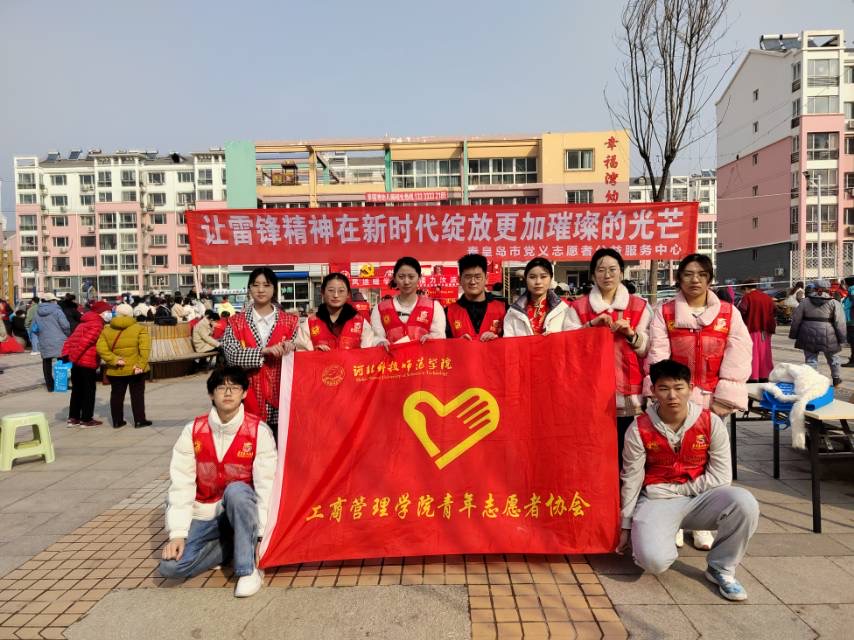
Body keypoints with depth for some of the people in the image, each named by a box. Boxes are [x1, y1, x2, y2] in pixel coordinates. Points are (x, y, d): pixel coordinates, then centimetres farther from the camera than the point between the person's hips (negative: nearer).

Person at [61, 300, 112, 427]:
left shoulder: (84, 323, 19)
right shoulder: (97, 324, -11)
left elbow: (70, 340, 13)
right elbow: (85, 342, -21)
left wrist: (66, 355, 6)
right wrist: (74, 357, -18)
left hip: (76, 361, 9)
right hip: (88, 362, -9)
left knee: (77, 390, 16)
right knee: (89, 391, 2)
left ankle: (73, 418, 22)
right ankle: (86, 420, 7)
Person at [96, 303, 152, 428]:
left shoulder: (106, 330, 5)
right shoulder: (140, 328, -4)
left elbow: (101, 349, -8)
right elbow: (145, 349, -15)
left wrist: (114, 360, -11)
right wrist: (141, 365, -15)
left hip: (115, 370, 3)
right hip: (135, 369, -2)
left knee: (116, 395, 14)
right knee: (137, 395, 7)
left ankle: (117, 421, 22)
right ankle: (139, 420, 10)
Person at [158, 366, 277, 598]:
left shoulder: (259, 431, -14)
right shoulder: (193, 431, -7)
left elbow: (266, 485, -16)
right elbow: (181, 485, -8)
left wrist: (261, 535, -19)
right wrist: (177, 534, -15)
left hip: (242, 508, -2)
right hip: (204, 515, 2)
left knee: (235, 489, -36)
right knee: (170, 566, -19)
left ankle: (249, 568, -20)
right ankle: (236, 545, 2)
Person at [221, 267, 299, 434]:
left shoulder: (289, 321, 6)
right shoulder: (236, 322, 5)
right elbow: (232, 355, -10)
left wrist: (290, 348, -16)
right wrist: (264, 351, -22)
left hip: (279, 394, 1)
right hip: (249, 395, 0)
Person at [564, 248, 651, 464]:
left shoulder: (639, 306, 11)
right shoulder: (578, 307, 9)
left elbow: (647, 349, 8)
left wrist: (631, 333, -10)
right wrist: (591, 325, -11)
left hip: (628, 395, 1)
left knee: (625, 453, -1)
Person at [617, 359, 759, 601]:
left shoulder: (711, 422, -7)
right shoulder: (639, 429, -9)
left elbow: (721, 477, -5)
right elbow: (631, 480, -1)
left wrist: (675, 489, -9)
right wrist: (626, 526, 6)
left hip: (700, 499, 2)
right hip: (657, 502, -2)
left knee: (744, 502, -29)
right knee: (653, 560, -27)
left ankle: (720, 568, -3)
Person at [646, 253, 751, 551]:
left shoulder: (729, 314, 3)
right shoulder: (664, 312, 1)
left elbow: (737, 359, -2)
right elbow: (657, 356, -6)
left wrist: (722, 401, -7)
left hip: (712, 401, 1)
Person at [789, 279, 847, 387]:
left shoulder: (805, 302, 2)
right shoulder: (834, 303, -3)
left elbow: (796, 319, 4)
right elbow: (840, 323, -6)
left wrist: (794, 334, 11)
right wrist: (842, 337, 2)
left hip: (808, 336, 1)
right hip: (828, 337, -1)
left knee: (810, 359, 7)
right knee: (833, 358, 19)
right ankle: (836, 379, 33)